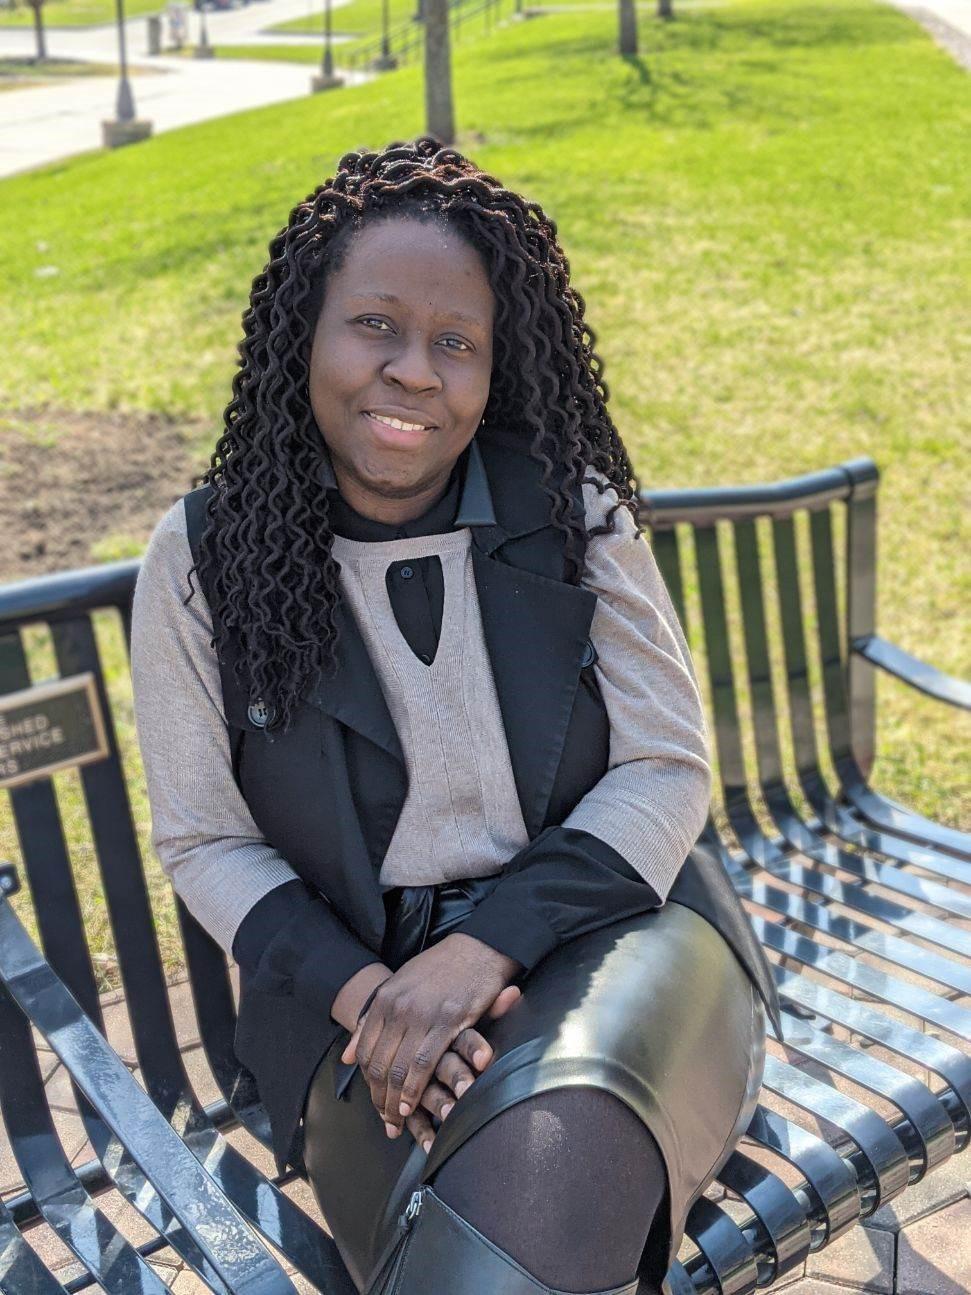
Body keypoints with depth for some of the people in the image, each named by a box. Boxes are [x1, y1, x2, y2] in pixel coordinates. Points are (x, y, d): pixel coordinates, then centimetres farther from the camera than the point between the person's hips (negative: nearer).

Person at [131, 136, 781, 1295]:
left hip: (602, 927, 1)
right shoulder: (200, 560, -3)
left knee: (559, 1145, -32)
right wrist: (360, 991, -14)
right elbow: (203, 842, 2)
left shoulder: (572, 511, -2)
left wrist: (486, 946, -16)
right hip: (360, 976, 0)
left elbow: (668, 770, -3)